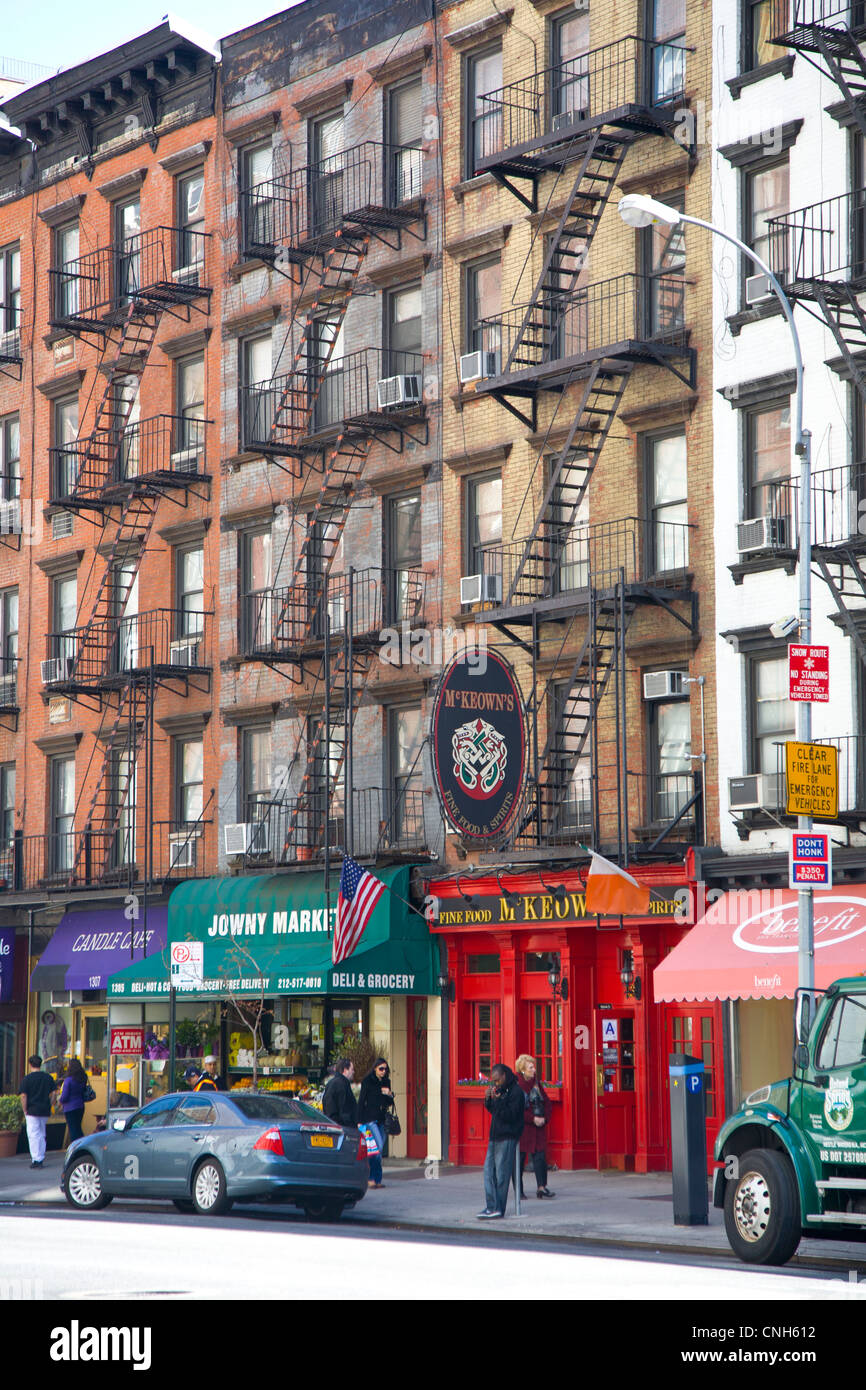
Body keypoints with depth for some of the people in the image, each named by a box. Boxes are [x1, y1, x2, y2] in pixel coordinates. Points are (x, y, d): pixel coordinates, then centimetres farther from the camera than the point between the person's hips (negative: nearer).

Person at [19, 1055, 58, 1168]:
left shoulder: (27, 1078, -7)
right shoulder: (48, 1077, 5)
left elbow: (23, 1096, -12)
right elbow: (53, 1093, 5)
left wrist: (25, 1111, -5)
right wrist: (48, 1106, 12)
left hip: (32, 1110, -4)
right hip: (45, 1111, 4)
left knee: (33, 1135, -1)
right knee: (41, 1134, 17)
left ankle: (36, 1160, -5)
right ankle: (41, 1158, 19)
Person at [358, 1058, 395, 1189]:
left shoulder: (386, 1082, 13)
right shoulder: (367, 1081, -3)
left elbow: (389, 1103, 19)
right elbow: (361, 1101, -4)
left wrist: (390, 1094, -4)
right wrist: (360, 1121, -8)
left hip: (381, 1119, 6)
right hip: (370, 1118, -6)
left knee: (379, 1148, 5)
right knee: (378, 1147, -16)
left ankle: (376, 1180, 9)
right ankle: (372, 1178, -11)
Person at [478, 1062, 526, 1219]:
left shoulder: (516, 1092, -11)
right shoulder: (499, 1089, 15)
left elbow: (510, 1115, -18)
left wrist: (497, 1100, -25)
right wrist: (488, 1099, 2)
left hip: (507, 1137, -9)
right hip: (495, 1136, 9)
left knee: (501, 1174, -5)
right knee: (489, 1170, 4)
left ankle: (497, 1208, -2)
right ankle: (492, 1206, 5)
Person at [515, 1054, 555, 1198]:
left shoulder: (536, 1084, 11)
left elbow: (547, 1104, 15)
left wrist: (544, 1118, -2)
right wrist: (532, 1119, -16)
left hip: (538, 1127, 5)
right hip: (522, 1127, -5)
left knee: (540, 1155, -3)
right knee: (520, 1157, 0)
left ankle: (542, 1186, -5)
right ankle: (519, 1190, 8)